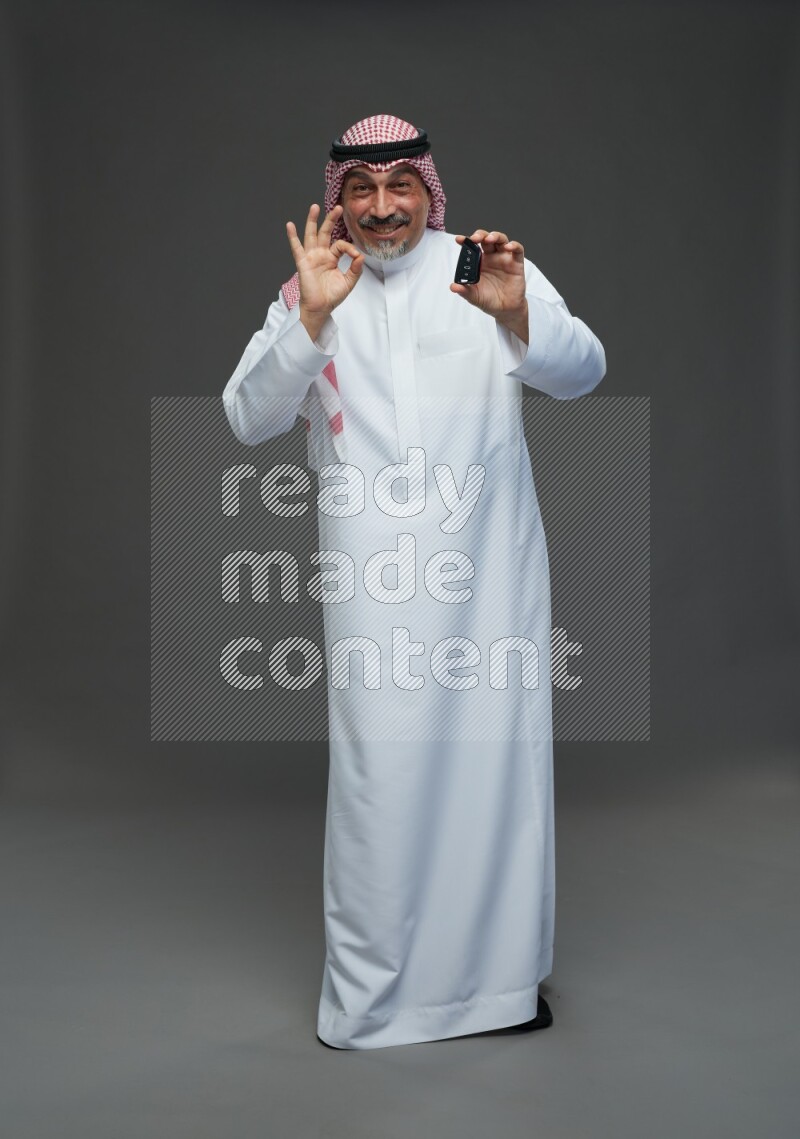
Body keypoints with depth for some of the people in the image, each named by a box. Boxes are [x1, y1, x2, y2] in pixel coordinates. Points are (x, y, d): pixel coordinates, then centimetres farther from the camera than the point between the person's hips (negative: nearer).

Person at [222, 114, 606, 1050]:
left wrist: (517, 312, -22)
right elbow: (249, 419, -3)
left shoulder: (489, 268, 7)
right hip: (374, 571, 0)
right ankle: (372, 988, 14)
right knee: (380, 762, -2)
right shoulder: (309, 292, 8)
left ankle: (503, 970, 24)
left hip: (490, 555, 1)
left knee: (498, 749, 6)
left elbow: (582, 373, -3)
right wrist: (310, 316, -17)